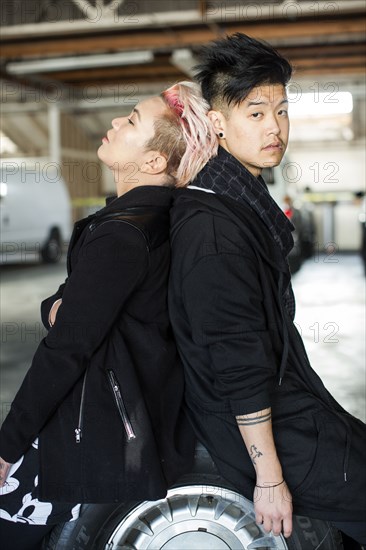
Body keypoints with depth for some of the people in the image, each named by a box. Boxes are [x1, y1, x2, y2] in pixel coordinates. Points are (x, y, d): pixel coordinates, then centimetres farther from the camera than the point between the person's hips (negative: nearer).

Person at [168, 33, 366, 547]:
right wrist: (269, 478, -20)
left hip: (290, 406, 9)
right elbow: (237, 364, -24)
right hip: (270, 436, -9)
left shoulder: (246, 199, 8)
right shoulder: (212, 226, -24)